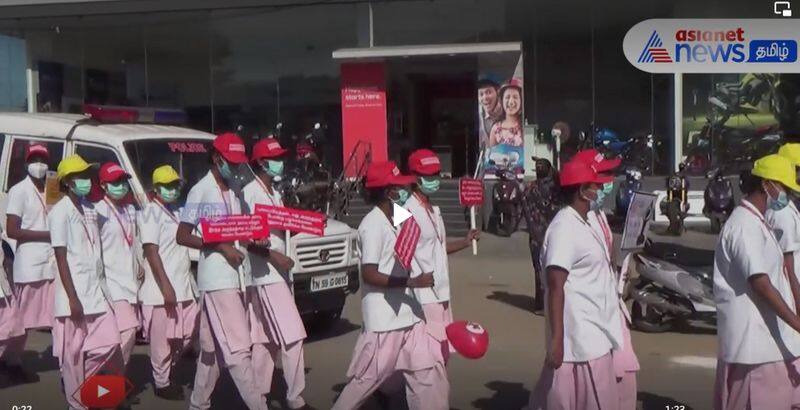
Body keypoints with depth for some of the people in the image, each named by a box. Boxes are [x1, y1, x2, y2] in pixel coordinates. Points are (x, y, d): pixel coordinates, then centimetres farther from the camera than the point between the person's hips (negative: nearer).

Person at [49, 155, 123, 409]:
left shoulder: (91, 210, 12)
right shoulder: (60, 212, -10)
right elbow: (61, 257, -13)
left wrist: (101, 284, 13)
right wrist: (72, 298, -16)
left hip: (97, 289, 7)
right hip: (75, 294, -7)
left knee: (109, 342, 3)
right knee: (74, 352, 1)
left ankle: (85, 382, 24)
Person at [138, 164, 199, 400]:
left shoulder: (176, 211, 16)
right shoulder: (150, 213, -9)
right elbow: (151, 251, -16)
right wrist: (166, 286, -21)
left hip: (184, 285, 8)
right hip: (162, 289, -8)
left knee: (189, 333, 11)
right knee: (163, 340, 1)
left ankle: (167, 372, 27)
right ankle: (162, 383, 15)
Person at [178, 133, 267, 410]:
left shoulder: (235, 191, 14)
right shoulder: (201, 191, -6)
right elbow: (182, 236, -9)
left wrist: (254, 239, 1)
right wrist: (221, 247, -16)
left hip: (238, 277, 8)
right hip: (217, 279, -8)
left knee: (214, 346, 15)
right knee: (238, 347, -10)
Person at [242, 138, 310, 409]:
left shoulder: (275, 193, 17)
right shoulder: (250, 192, -12)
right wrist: (273, 255, -21)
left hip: (276, 272, 10)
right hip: (265, 273, -10)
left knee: (266, 338, 11)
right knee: (292, 334, -11)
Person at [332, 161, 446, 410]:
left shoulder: (392, 222, 11)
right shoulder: (373, 225, -17)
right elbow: (369, 274, -23)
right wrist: (412, 282, -23)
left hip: (407, 314, 9)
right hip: (384, 319, -9)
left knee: (426, 370, 9)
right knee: (367, 378, 3)